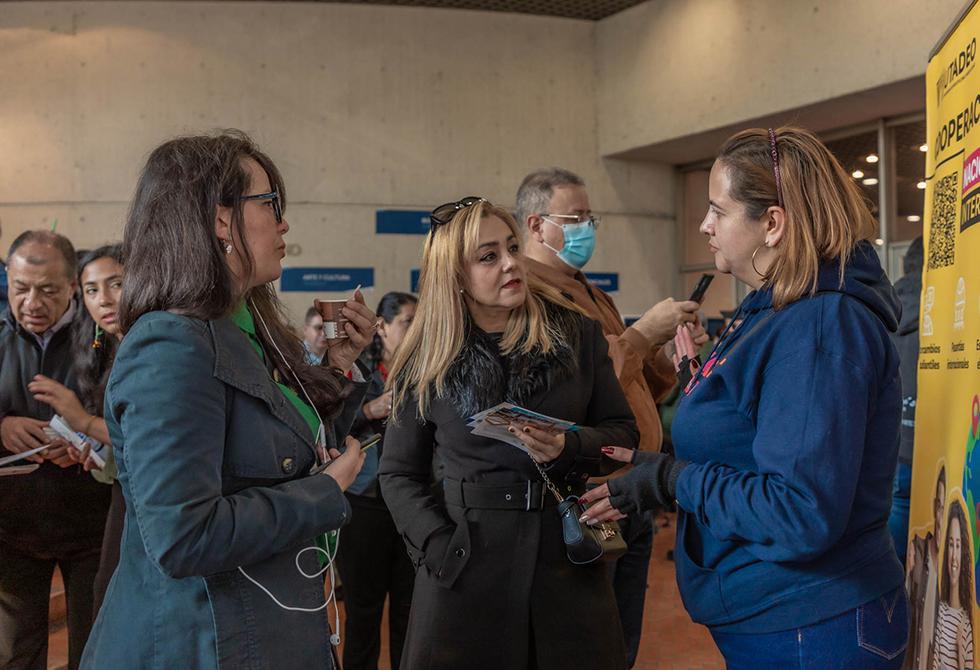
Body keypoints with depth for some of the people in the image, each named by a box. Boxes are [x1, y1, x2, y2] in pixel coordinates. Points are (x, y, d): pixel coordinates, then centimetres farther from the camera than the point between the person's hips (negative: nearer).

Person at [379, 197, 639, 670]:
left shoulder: (577, 333, 0)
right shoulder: (426, 363, -1)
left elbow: (623, 432, 3)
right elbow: (398, 474, 4)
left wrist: (568, 447, -16)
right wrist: (439, 547, -9)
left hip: (568, 557, 1)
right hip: (467, 568, -1)